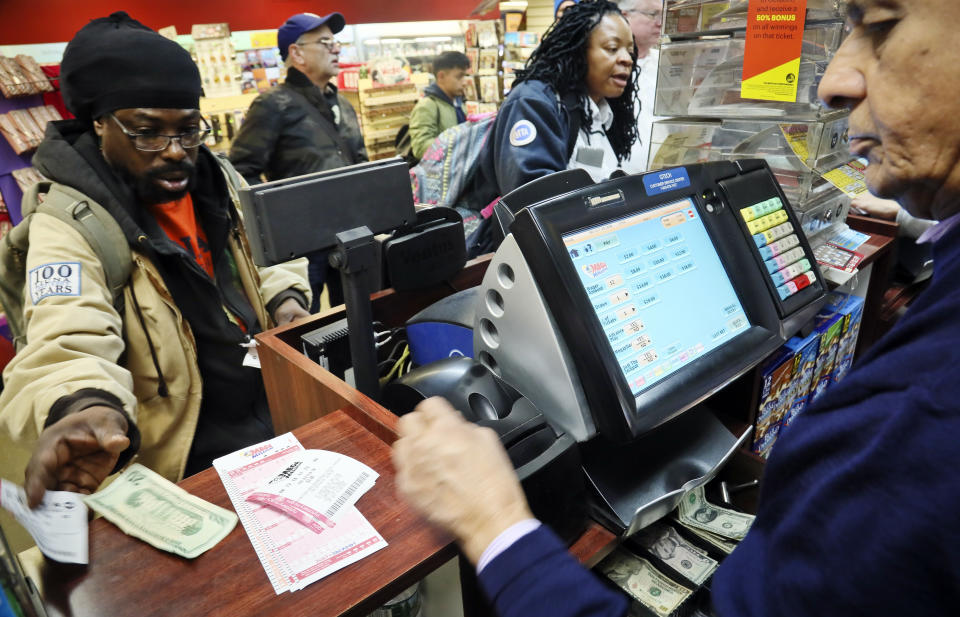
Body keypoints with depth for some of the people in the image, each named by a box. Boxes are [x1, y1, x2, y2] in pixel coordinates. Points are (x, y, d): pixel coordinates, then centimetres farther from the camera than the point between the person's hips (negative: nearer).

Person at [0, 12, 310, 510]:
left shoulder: (218, 180, 7)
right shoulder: (70, 225, -13)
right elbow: (68, 344, -28)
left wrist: (283, 297, 1)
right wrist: (88, 407, -50)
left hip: (279, 398, 7)